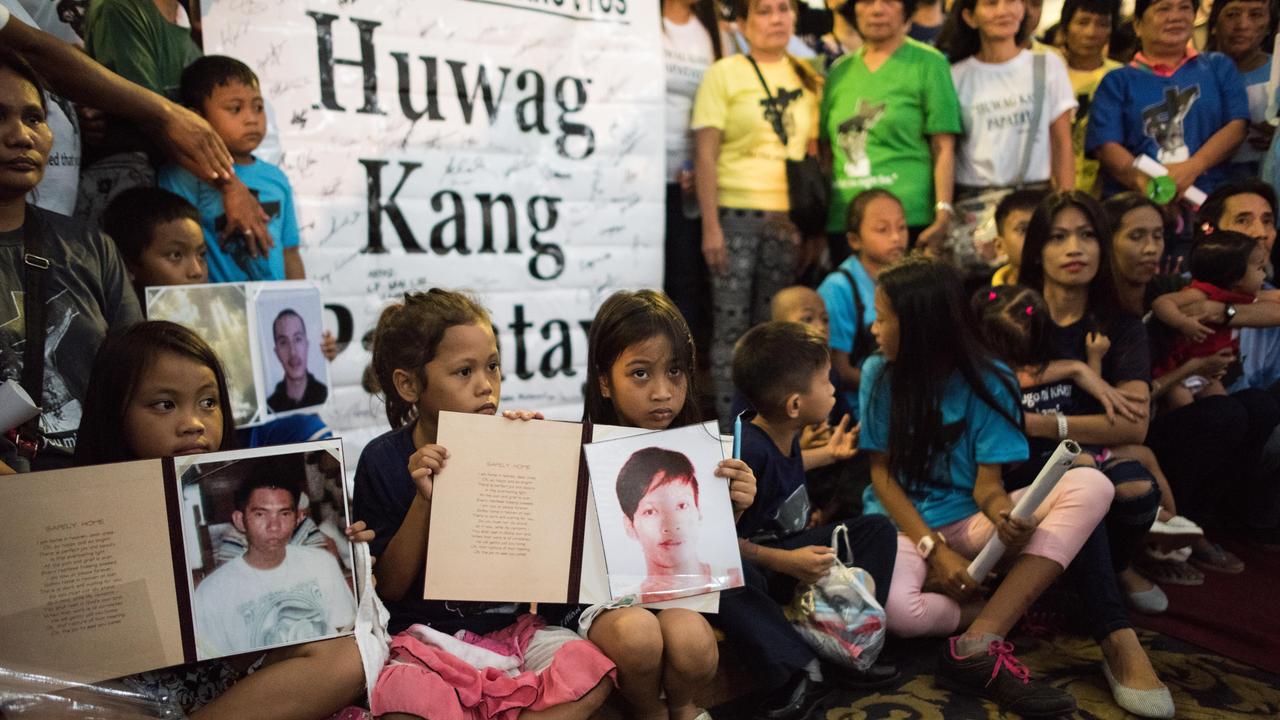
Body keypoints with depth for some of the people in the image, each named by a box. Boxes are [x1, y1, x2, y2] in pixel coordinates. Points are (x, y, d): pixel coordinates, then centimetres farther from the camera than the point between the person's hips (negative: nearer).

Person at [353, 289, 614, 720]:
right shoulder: (383, 460, -6)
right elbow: (390, 587, -5)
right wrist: (424, 500, -20)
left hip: (510, 625, 3)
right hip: (425, 636, -2)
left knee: (592, 671, -22)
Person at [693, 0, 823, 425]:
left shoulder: (808, 79, 13)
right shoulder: (724, 74, 0)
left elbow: (814, 153, 15)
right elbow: (706, 155, -6)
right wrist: (710, 226, -13)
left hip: (788, 218, 4)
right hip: (735, 214, -4)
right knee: (731, 324, -2)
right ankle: (729, 428, 7)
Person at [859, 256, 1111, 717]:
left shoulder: (988, 380, -6)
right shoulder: (879, 373, -5)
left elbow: (987, 481, -8)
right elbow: (882, 473, -5)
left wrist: (1001, 511, -33)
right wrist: (934, 548, -17)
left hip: (969, 519, 2)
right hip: (901, 520, -2)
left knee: (1090, 487, -24)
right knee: (894, 610, -37)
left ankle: (977, 646, -33)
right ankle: (998, 620, -3)